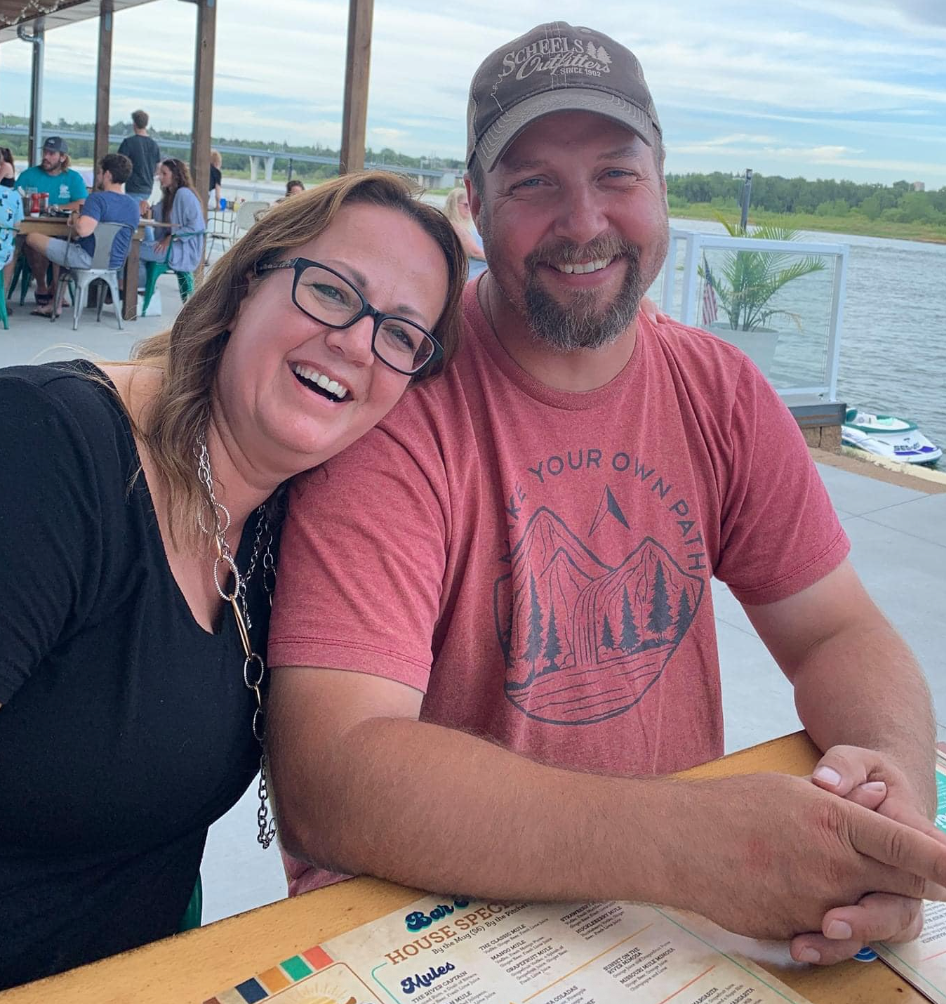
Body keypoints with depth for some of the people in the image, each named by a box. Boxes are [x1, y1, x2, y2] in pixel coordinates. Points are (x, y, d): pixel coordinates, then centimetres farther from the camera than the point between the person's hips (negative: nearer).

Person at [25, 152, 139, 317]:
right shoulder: (134, 205, 5)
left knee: (32, 238, 4)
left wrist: (76, 220, -10)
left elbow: (83, 230, -33)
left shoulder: (98, 198, -19)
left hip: (89, 259, -8)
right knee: (61, 244, 35)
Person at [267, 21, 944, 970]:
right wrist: (690, 836, -35)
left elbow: (836, 629, 3)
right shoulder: (402, 399, -19)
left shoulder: (720, 391, -1)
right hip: (430, 916, -5)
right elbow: (327, 775, -27)